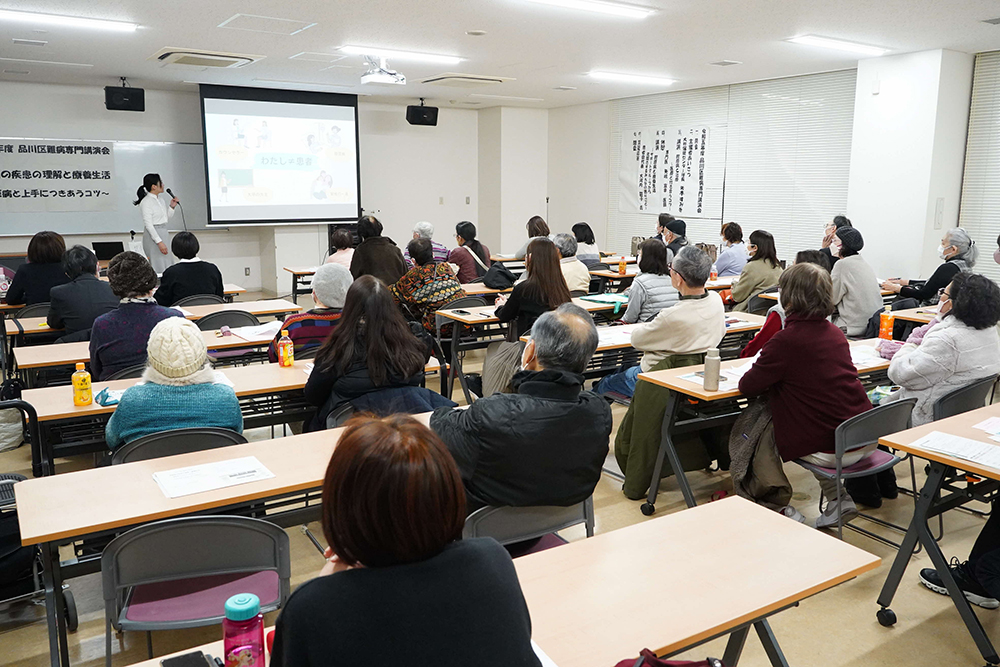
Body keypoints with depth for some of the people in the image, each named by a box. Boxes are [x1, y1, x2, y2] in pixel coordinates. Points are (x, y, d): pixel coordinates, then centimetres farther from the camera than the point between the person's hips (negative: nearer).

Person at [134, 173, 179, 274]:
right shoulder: (146, 202, -12)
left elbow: (166, 219, 20)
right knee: (159, 269, -8)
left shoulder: (160, 201, 12)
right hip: (153, 236, -9)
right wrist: (159, 242, -21)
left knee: (167, 265, 9)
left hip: (163, 234, 9)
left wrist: (172, 207, 4)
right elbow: (148, 225, -16)